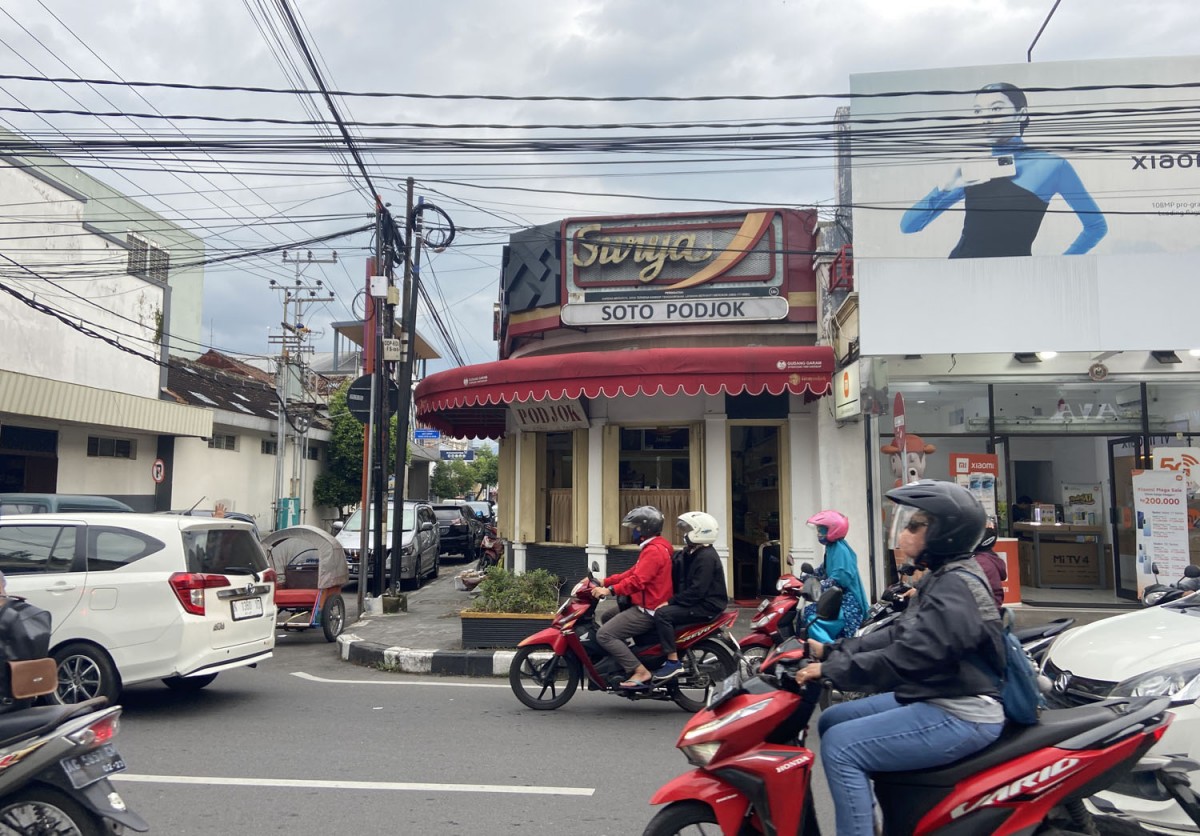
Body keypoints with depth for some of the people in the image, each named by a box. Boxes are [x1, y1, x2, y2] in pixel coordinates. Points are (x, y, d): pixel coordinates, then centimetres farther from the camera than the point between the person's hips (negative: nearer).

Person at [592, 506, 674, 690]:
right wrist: (605, 581, 11)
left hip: (647, 610, -11)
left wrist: (610, 590, -31)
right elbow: (633, 572, 18)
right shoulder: (653, 548, 17)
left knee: (604, 635, -17)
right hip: (645, 606, 11)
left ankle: (640, 671, -18)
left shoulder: (653, 550, -18)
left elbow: (637, 581, -29)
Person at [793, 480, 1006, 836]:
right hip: (934, 699, 11)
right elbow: (896, 636, 12)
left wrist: (830, 670, -22)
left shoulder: (955, 589, -21)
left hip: (961, 717, -11)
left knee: (840, 747, -17)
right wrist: (831, 651, 5)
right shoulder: (943, 578, 11)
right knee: (832, 722, 11)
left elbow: (904, 659, -28)